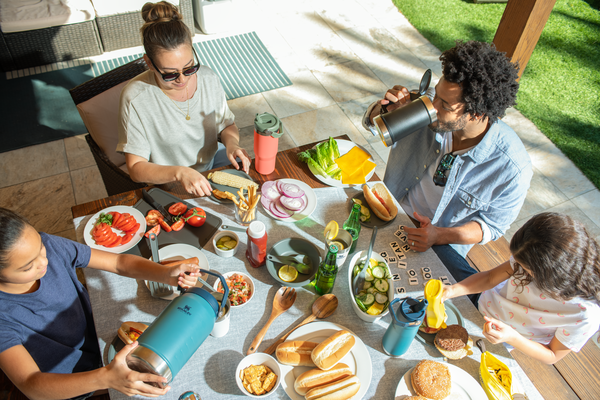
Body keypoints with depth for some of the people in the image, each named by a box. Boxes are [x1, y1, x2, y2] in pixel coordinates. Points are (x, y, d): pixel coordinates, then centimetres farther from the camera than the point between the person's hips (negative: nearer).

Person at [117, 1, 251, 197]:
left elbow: (226, 124, 4)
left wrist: (231, 142, -20)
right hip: (168, 183, -3)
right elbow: (136, 168, -21)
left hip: (212, 158, 4)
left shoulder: (208, 78, -11)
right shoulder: (135, 99, -23)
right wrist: (179, 173, -39)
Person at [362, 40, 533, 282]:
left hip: (442, 243, -2)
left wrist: (439, 235, -28)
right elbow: (373, 123, -1)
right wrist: (389, 108, -26)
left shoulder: (512, 168, -25)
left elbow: (492, 224, -10)